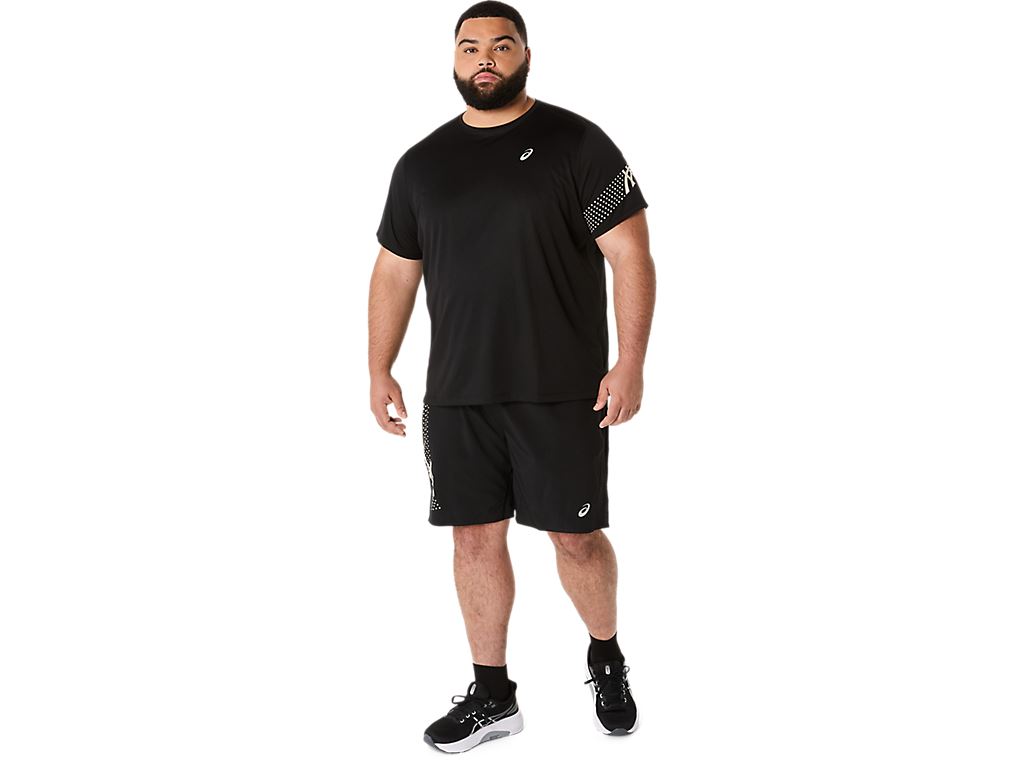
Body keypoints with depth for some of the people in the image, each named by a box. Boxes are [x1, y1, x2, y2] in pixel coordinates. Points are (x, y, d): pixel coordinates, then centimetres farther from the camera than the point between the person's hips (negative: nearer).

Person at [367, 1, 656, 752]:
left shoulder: (576, 142, -3)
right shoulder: (422, 162, 10)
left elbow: (630, 254, -6)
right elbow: (395, 271, 16)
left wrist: (631, 363, -13)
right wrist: (379, 368, 10)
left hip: (561, 391, -3)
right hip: (457, 395, 4)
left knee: (576, 537, 3)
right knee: (476, 537, 7)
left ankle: (606, 658, 31)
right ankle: (492, 695, 22)